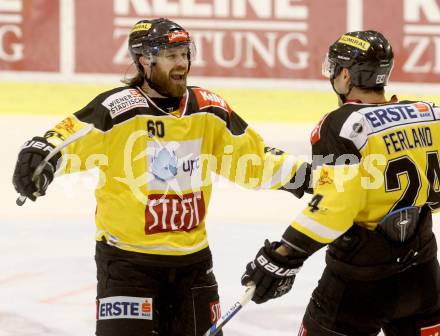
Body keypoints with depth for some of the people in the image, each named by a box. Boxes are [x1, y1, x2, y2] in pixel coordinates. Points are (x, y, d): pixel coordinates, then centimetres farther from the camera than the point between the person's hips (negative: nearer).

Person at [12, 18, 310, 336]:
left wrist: (302, 174, 3)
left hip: (192, 254, 5)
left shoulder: (209, 110, 3)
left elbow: (252, 158, 10)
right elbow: (68, 138, -24)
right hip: (127, 254, -5)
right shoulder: (118, 108, -15)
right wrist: (39, 154, -44)